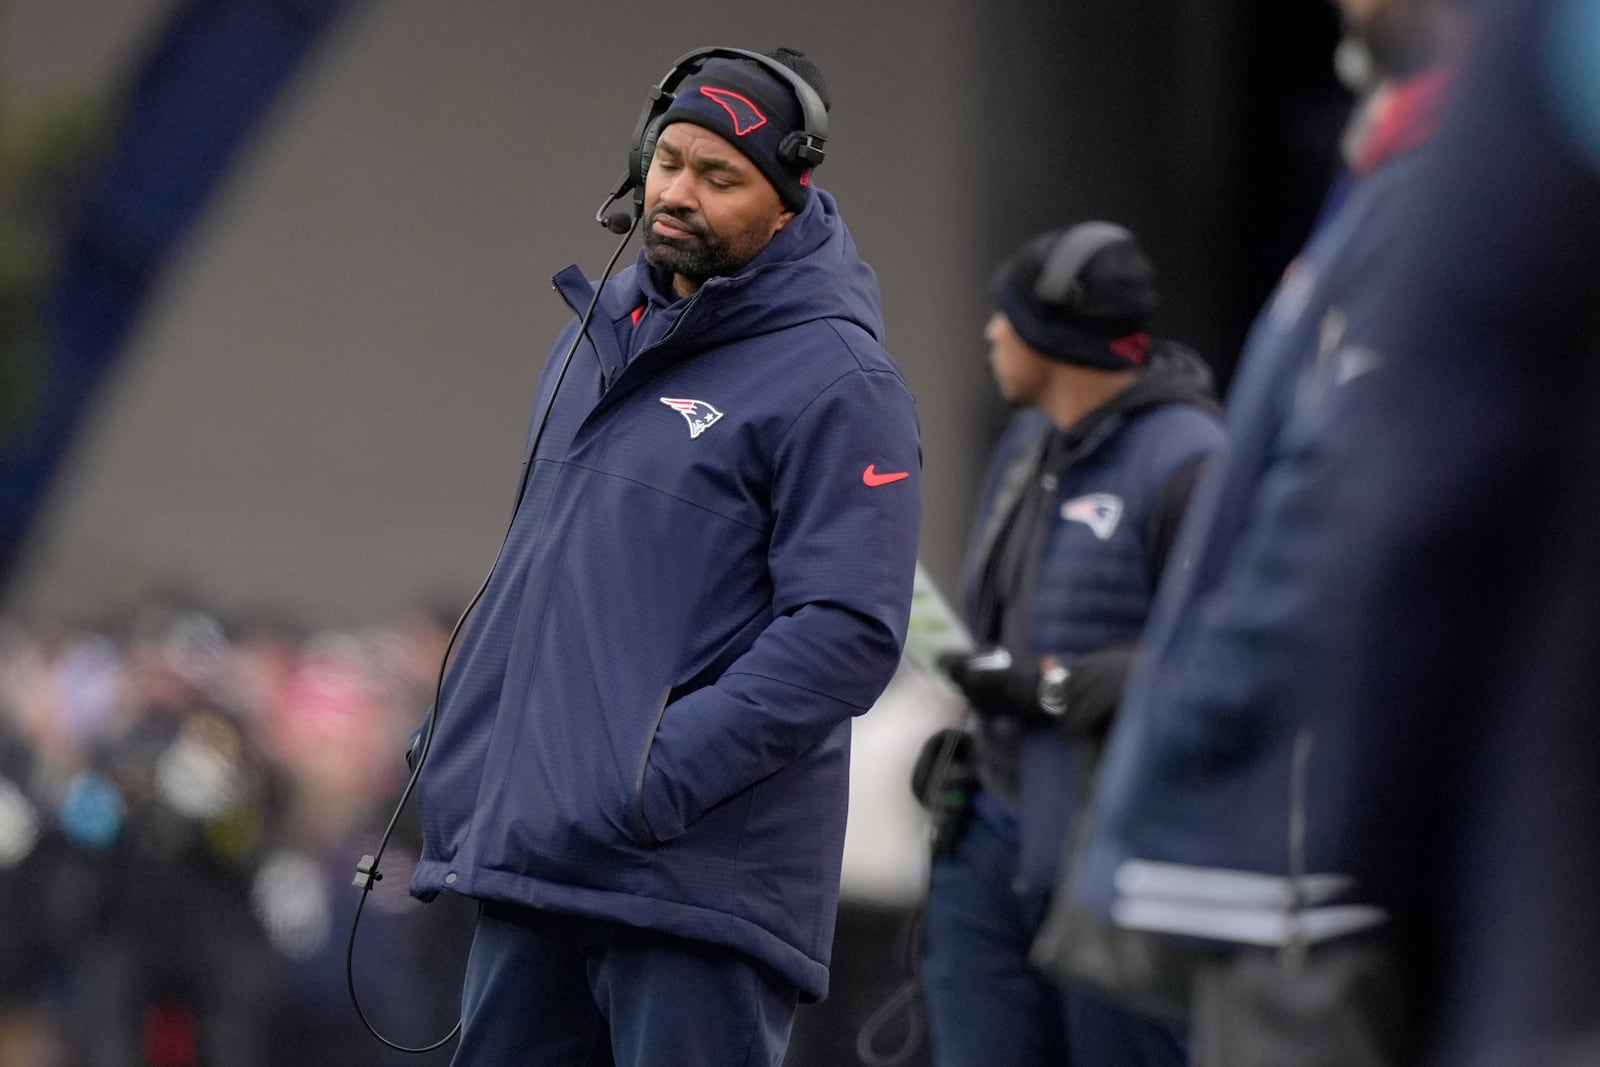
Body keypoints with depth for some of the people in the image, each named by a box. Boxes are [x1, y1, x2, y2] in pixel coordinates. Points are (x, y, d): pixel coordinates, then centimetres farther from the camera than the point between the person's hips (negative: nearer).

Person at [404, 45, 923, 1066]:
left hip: (700, 876, -8)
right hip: (529, 848, 8)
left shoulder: (835, 384, -8)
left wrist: (665, 771, -22)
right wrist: (456, 750, 19)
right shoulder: (601, 335, 18)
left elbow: (849, 633, -17)